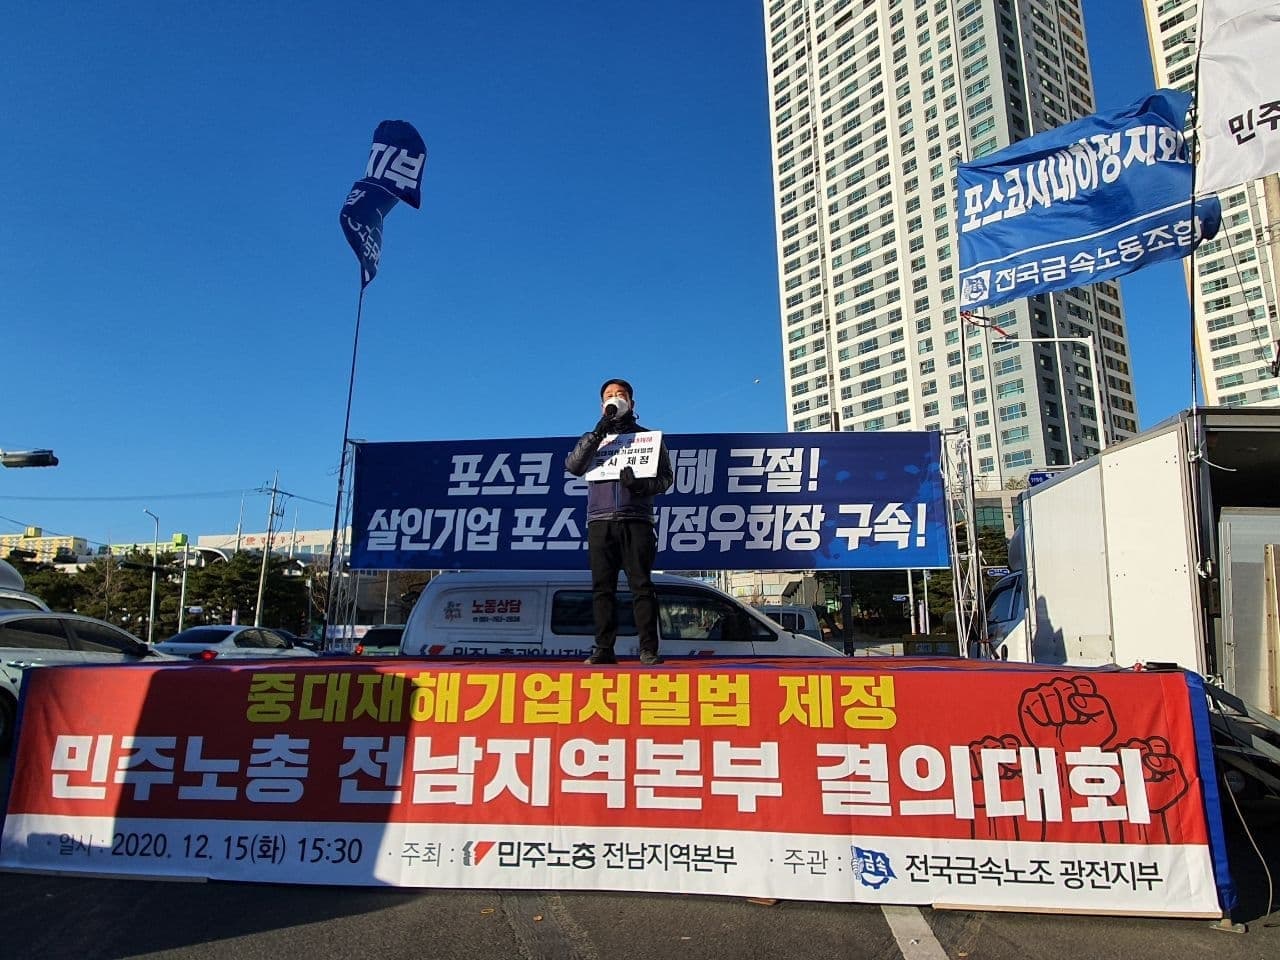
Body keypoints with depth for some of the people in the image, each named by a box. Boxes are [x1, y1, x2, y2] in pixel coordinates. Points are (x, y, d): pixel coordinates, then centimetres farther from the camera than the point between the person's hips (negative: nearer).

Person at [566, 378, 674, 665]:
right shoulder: (593, 438, 21)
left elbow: (666, 477, 8)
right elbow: (573, 466, 1)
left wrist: (640, 484, -13)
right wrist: (599, 431, -7)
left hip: (636, 520, -2)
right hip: (600, 521, 2)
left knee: (641, 586, -6)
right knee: (602, 587, -1)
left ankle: (649, 649, -4)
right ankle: (604, 649, 3)